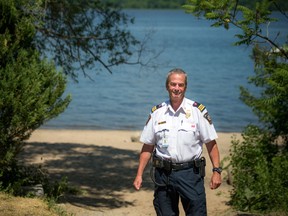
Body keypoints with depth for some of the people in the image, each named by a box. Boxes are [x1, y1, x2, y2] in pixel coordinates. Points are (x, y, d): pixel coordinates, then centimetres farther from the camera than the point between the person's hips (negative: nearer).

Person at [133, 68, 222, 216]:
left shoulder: (198, 111, 0)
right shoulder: (156, 113, 7)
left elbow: (211, 143, 1)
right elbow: (147, 147, 10)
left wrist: (216, 170, -8)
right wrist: (139, 175, 4)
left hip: (190, 172, -2)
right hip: (163, 173, 2)